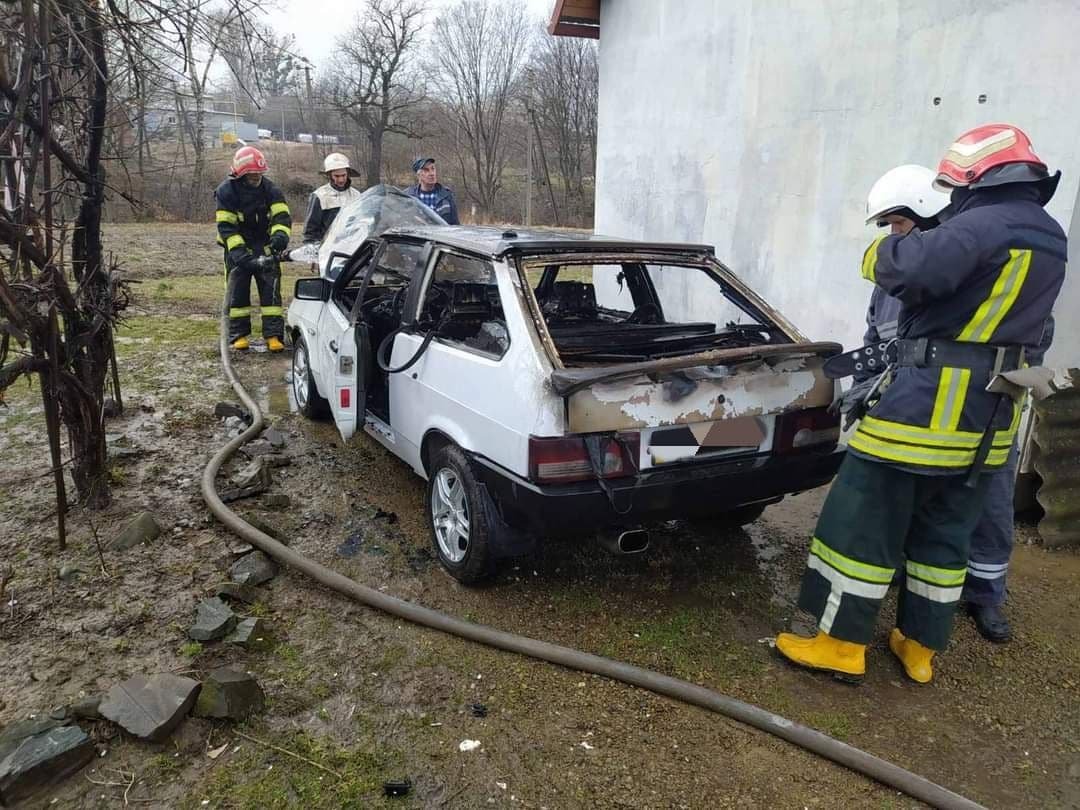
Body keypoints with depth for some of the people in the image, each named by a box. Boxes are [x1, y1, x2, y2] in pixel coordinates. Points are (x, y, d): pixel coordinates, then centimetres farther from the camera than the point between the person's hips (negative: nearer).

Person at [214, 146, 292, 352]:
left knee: (271, 288, -6)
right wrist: (238, 252, -26)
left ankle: (274, 335, -5)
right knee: (237, 291, 0)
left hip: (264, 247, 2)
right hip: (237, 248, -1)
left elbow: (282, 216, -12)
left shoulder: (270, 189, -4)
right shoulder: (226, 191, -11)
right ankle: (238, 335, 8)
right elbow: (226, 226, -15)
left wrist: (280, 235, -33)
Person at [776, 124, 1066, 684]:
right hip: (991, 410, 9)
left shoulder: (984, 224, -16)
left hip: (932, 400, -9)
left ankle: (842, 644, 7)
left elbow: (913, 269, -31)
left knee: (865, 518, 0)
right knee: (944, 533, 16)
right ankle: (919, 647, 25)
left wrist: (885, 249, -8)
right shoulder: (1050, 239, 14)